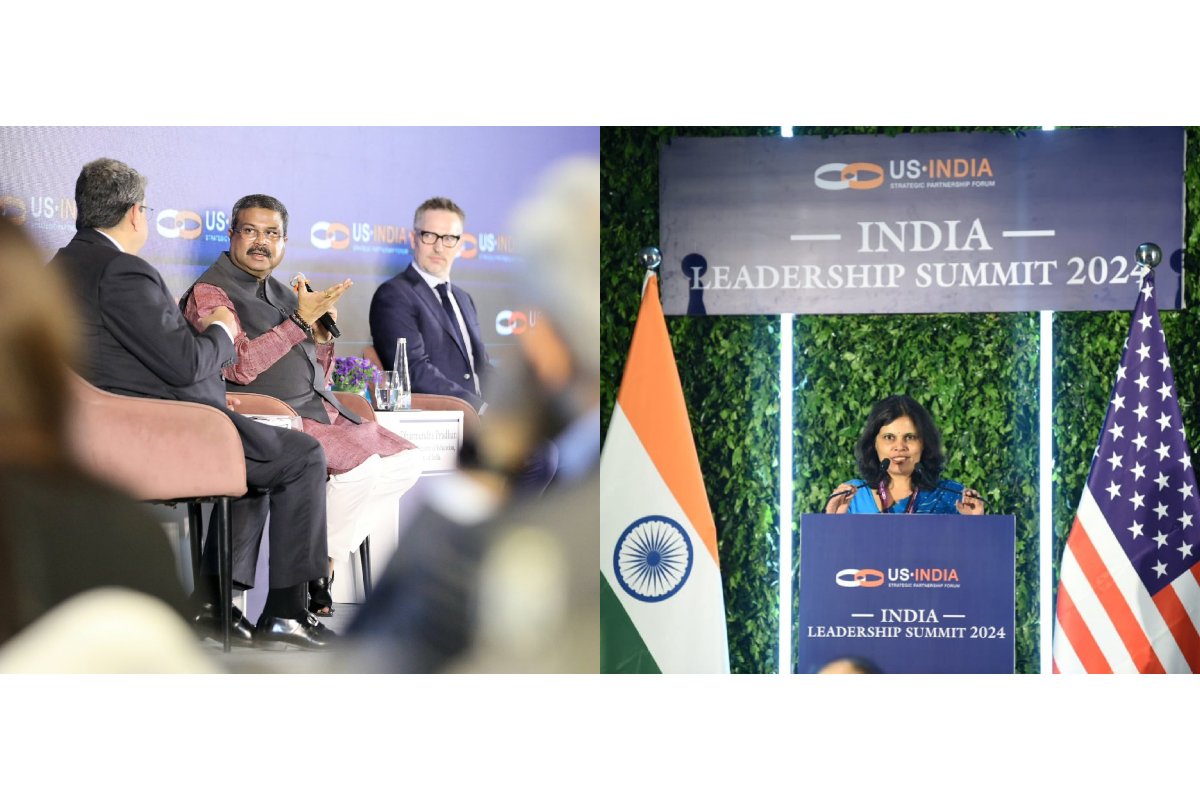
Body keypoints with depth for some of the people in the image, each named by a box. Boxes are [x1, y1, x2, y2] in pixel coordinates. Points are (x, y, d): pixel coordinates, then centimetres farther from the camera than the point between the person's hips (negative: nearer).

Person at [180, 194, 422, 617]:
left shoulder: (285, 294, 22)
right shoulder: (209, 292, -1)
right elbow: (240, 367, -17)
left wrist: (323, 336, 4)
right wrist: (299, 321, -16)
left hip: (320, 408, 8)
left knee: (403, 461, -4)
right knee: (361, 467, -26)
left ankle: (323, 560, 0)